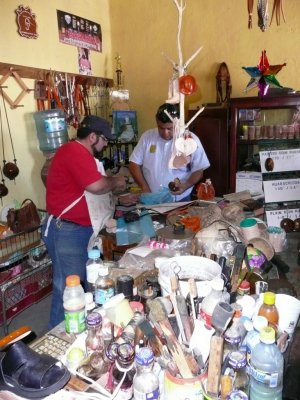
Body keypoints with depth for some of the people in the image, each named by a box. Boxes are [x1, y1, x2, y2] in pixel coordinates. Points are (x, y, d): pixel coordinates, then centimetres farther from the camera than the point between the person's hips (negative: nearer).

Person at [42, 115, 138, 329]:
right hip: (66, 231, -11)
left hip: (81, 229, 11)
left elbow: (93, 193, 22)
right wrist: (115, 181, -8)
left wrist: (118, 198, 15)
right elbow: (96, 186, -28)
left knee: (87, 283, 18)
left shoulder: (82, 154, 18)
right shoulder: (74, 151, -17)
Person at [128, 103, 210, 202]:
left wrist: (185, 186, -19)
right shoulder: (147, 136, 0)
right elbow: (134, 164, 3)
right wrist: (145, 188, -9)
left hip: (180, 200, -1)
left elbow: (198, 171, -1)